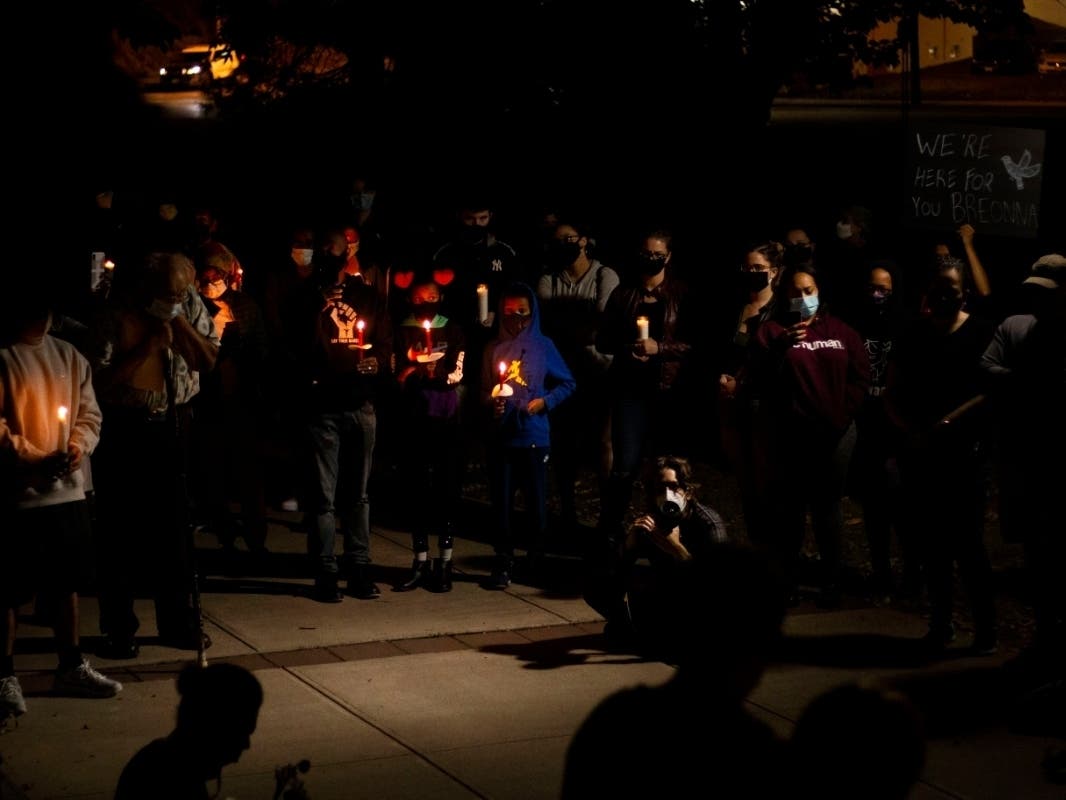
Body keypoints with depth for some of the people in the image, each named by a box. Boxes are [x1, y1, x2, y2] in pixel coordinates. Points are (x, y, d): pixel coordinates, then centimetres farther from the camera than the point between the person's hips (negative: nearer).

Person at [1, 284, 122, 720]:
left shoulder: (69, 357, 9)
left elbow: (89, 414, 11)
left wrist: (78, 446, -8)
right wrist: (35, 460, -20)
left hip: (68, 490, 6)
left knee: (67, 584, 16)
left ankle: (71, 666, 28)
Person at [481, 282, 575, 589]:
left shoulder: (543, 346, 2)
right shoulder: (494, 349, 6)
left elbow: (568, 384, 6)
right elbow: (484, 391, 10)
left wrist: (545, 402, -9)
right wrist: (491, 402, -12)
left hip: (534, 436, -1)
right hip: (500, 436, 1)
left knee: (536, 499, 3)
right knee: (501, 499, 2)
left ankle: (536, 560, 20)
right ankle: (503, 562, 9)